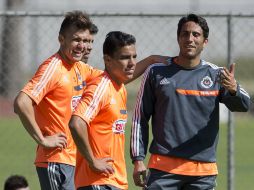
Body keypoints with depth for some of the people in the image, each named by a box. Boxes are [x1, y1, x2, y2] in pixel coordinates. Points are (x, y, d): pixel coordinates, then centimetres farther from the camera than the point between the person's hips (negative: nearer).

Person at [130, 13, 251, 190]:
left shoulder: (216, 75, 5)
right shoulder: (156, 73, 5)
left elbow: (243, 105, -9)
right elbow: (140, 119, 8)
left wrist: (234, 89, -32)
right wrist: (138, 159, 0)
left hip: (203, 171, 1)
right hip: (163, 167, -1)